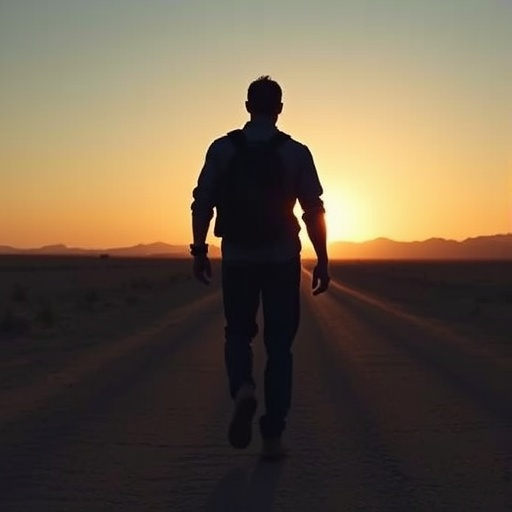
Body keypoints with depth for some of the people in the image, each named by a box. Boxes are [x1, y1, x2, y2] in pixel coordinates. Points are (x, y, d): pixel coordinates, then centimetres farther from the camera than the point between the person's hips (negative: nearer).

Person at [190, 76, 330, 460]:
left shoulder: (223, 149, 0)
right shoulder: (296, 153, -2)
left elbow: (202, 203, -3)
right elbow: (314, 211, -4)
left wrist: (199, 250, 5)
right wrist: (322, 260, 2)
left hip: (237, 259, 1)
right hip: (282, 260, 0)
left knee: (238, 333, 18)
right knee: (279, 345, 8)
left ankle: (243, 389, -12)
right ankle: (273, 436, 7)